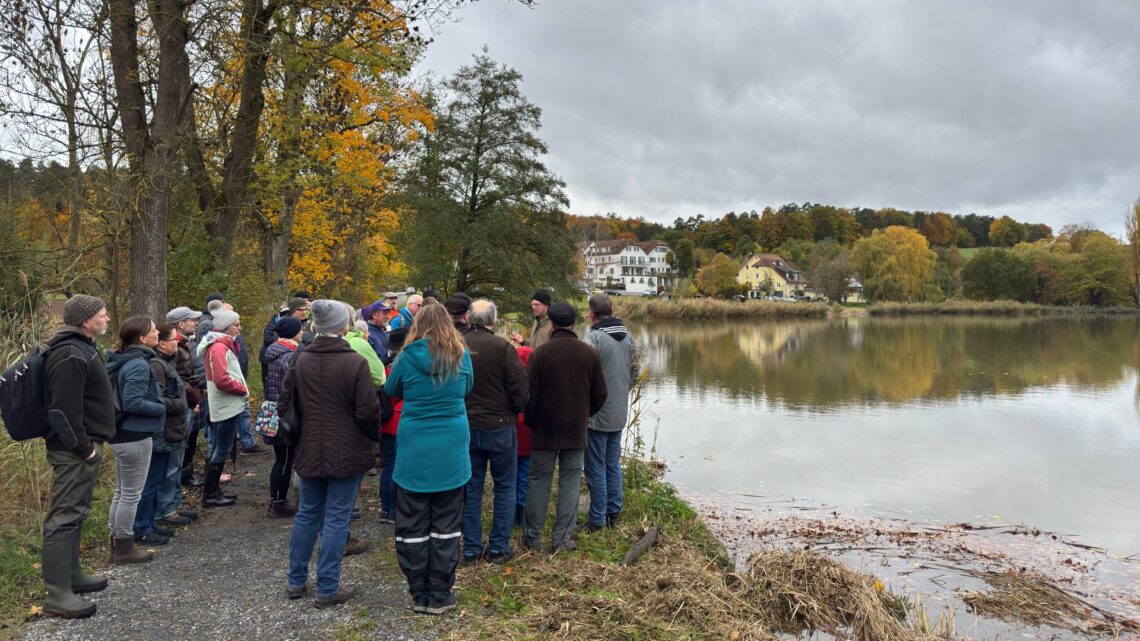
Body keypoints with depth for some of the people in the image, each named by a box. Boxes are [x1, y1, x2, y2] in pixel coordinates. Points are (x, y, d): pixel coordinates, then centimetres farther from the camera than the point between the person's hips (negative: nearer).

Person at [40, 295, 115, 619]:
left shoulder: (82, 348, 14)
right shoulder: (70, 355, -20)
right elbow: (63, 409, -25)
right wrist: (84, 447, -20)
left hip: (84, 447, 11)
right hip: (74, 451, -11)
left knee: (76, 513, 19)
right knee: (64, 517, -6)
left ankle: (71, 574, 31)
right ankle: (57, 595, -2)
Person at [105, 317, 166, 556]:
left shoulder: (123, 361, 10)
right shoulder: (139, 364, -20)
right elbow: (133, 402, -25)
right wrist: (161, 408, -13)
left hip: (122, 434, 10)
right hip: (135, 437, -10)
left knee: (121, 492, 17)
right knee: (131, 494, 0)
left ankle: (116, 544, 26)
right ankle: (124, 549, 9)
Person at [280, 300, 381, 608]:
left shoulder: (301, 361, -1)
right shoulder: (356, 363, -17)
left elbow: (287, 404, 5)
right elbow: (368, 411, -16)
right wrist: (374, 436, 4)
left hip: (310, 451, 5)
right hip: (347, 453, -5)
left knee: (307, 514, 17)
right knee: (336, 519, 3)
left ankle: (296, 581, 27)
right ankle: (327, 589, 10)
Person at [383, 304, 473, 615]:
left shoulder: (408, 356, -6)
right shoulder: (462, 356, -3)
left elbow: (390, 390, 11)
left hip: (414, 451, -1)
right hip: (451, 451, 1)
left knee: (412, 526, 10)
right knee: (445, 525, 9)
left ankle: (419, 595, 18)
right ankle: (440, 595, 15)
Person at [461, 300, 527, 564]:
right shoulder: (502, 346, -14)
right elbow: (519, 386, -13)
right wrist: (517, 409, 6)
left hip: (465, 426, 3)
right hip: (500, 425, -3)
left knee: (471, 488, 13)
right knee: (505, 487, 11)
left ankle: (471, 548, 18)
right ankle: (498, 547, 14)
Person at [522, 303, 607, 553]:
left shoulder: (540, 353, -10)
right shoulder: (590, 353, -1)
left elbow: (530, 394, -8)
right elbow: (600, 394, 4)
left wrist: (530, 422, 8)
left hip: (545, 429, -1)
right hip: (577, 430, 2)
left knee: (539, 480, 8)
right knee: (570, 481, 8)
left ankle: (533, 536, 15)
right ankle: (562, 538, 9)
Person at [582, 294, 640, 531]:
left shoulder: (593, 337, -18)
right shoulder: (628, 337, 6)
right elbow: (635, 373, 13)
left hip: (597, 414, -7)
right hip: (619, 413, 7)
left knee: (596, 468, 3)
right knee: (613, 465, 17)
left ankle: (597, 519, 10)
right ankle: (614, 513, 25)